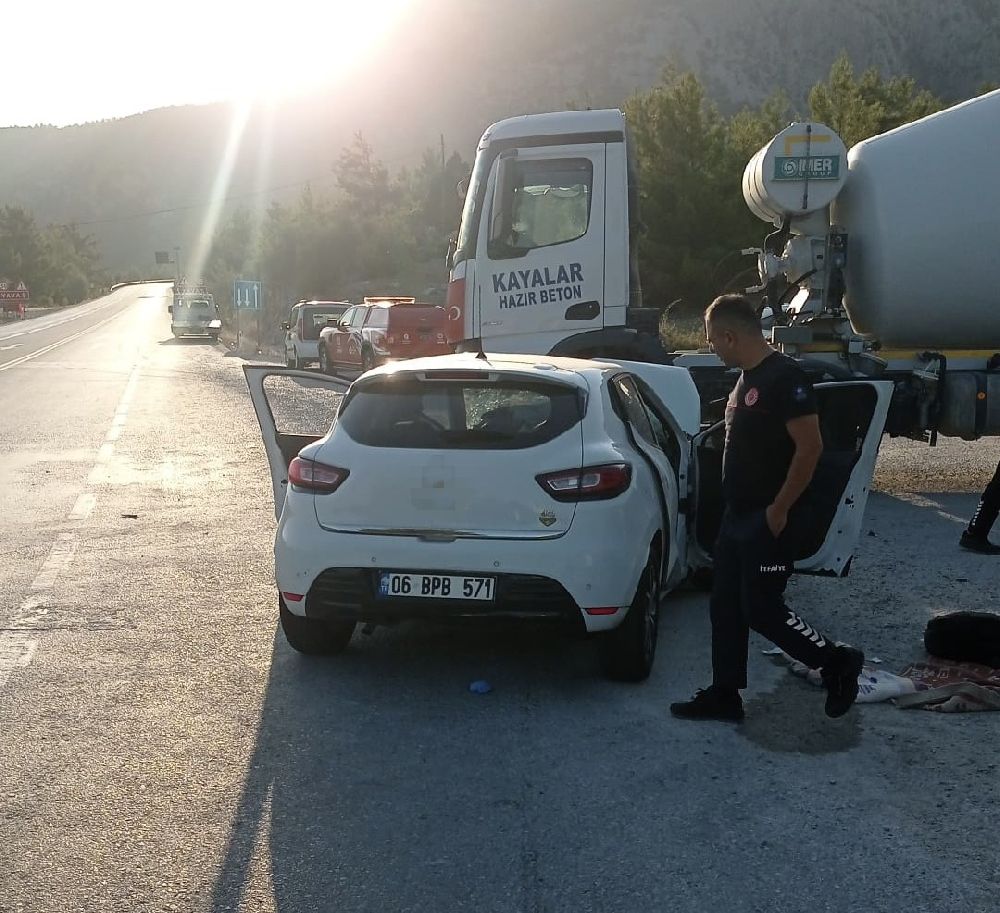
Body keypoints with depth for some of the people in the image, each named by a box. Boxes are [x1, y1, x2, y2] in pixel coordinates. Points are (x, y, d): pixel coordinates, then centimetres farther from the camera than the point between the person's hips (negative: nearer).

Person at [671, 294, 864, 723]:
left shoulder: (784, 377, -18)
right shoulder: (746, 378, 12)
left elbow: (810, 447, -23)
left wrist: (779, 509, -21)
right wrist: (736, 507, 17)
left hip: (768, 519, -10)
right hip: (737, 516, 10)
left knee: (761, 608, -5)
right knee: (726, 606, 11)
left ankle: (837, 661, 13)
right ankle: (724, 695, 20)